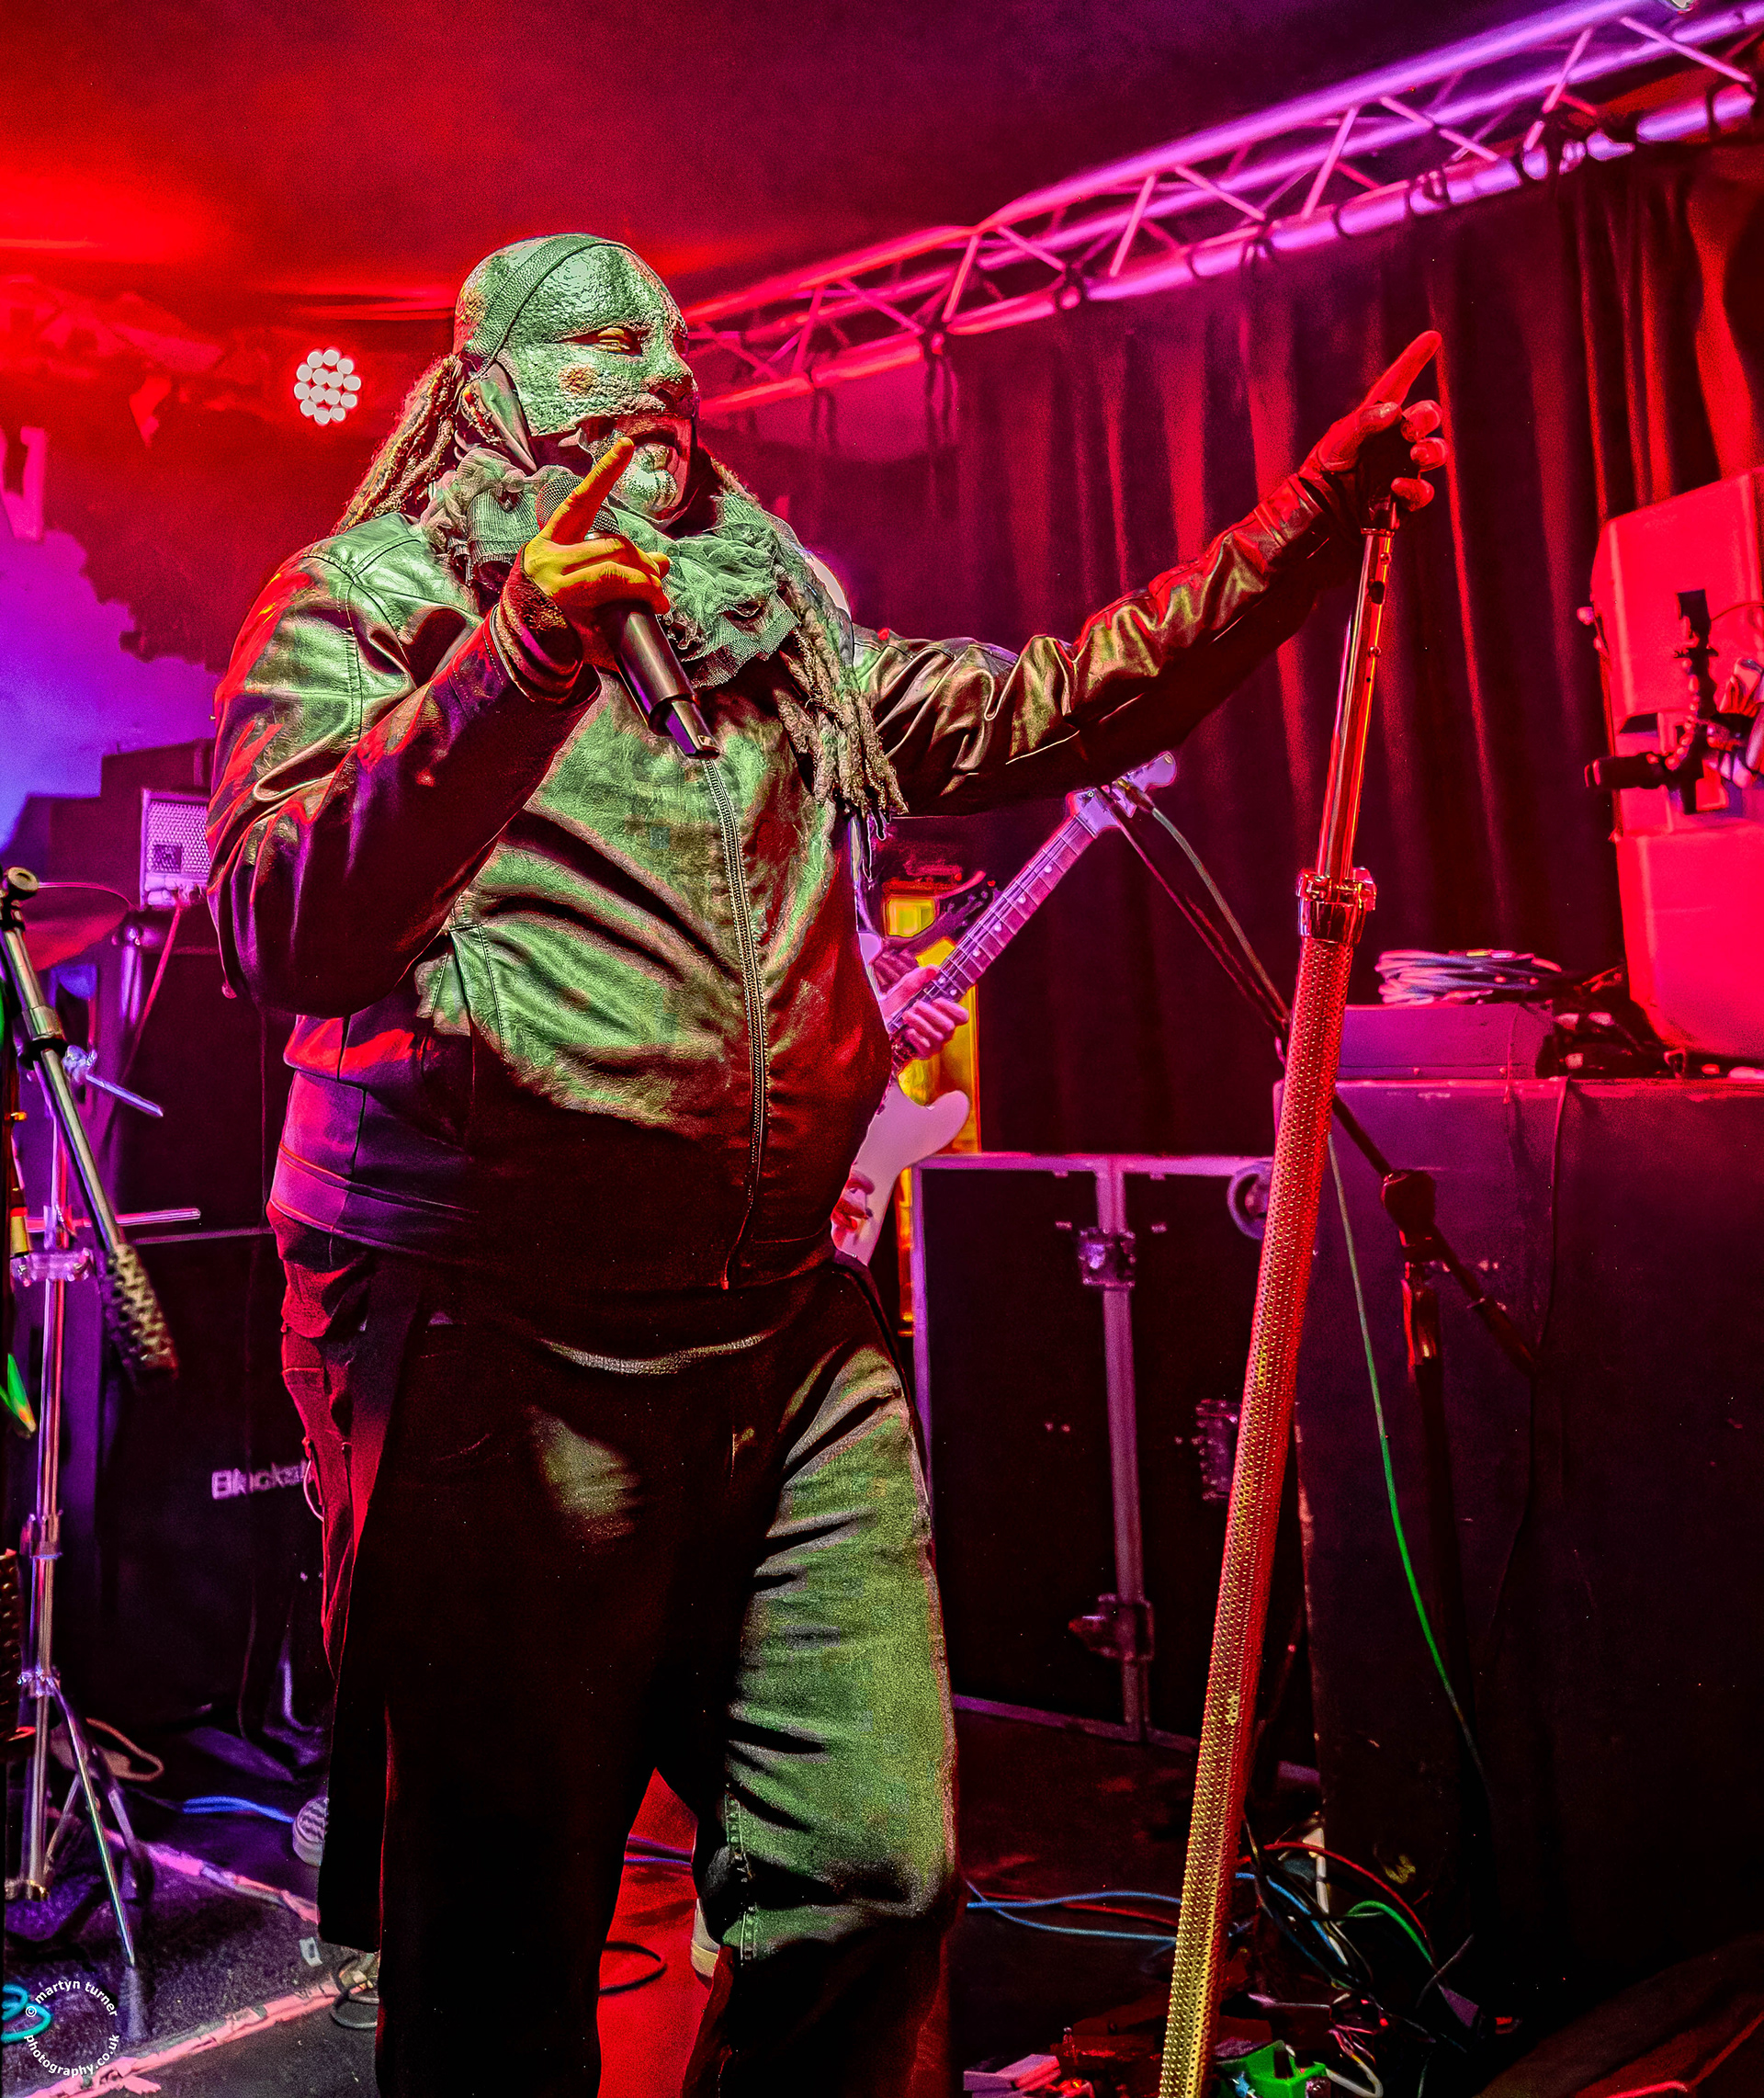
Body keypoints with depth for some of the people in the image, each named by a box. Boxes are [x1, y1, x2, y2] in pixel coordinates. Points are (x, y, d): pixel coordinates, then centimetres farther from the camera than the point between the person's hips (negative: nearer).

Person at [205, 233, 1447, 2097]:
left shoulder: (779, 633, 21)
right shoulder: (364, 605, 4)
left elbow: (1049, 707, 20)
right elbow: (285, 938, -12)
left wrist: (1318, 513, 15)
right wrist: (515, 675, -27)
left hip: (791, 1334, 5)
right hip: (490, 1342, -4)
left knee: (875, 1873, 1)